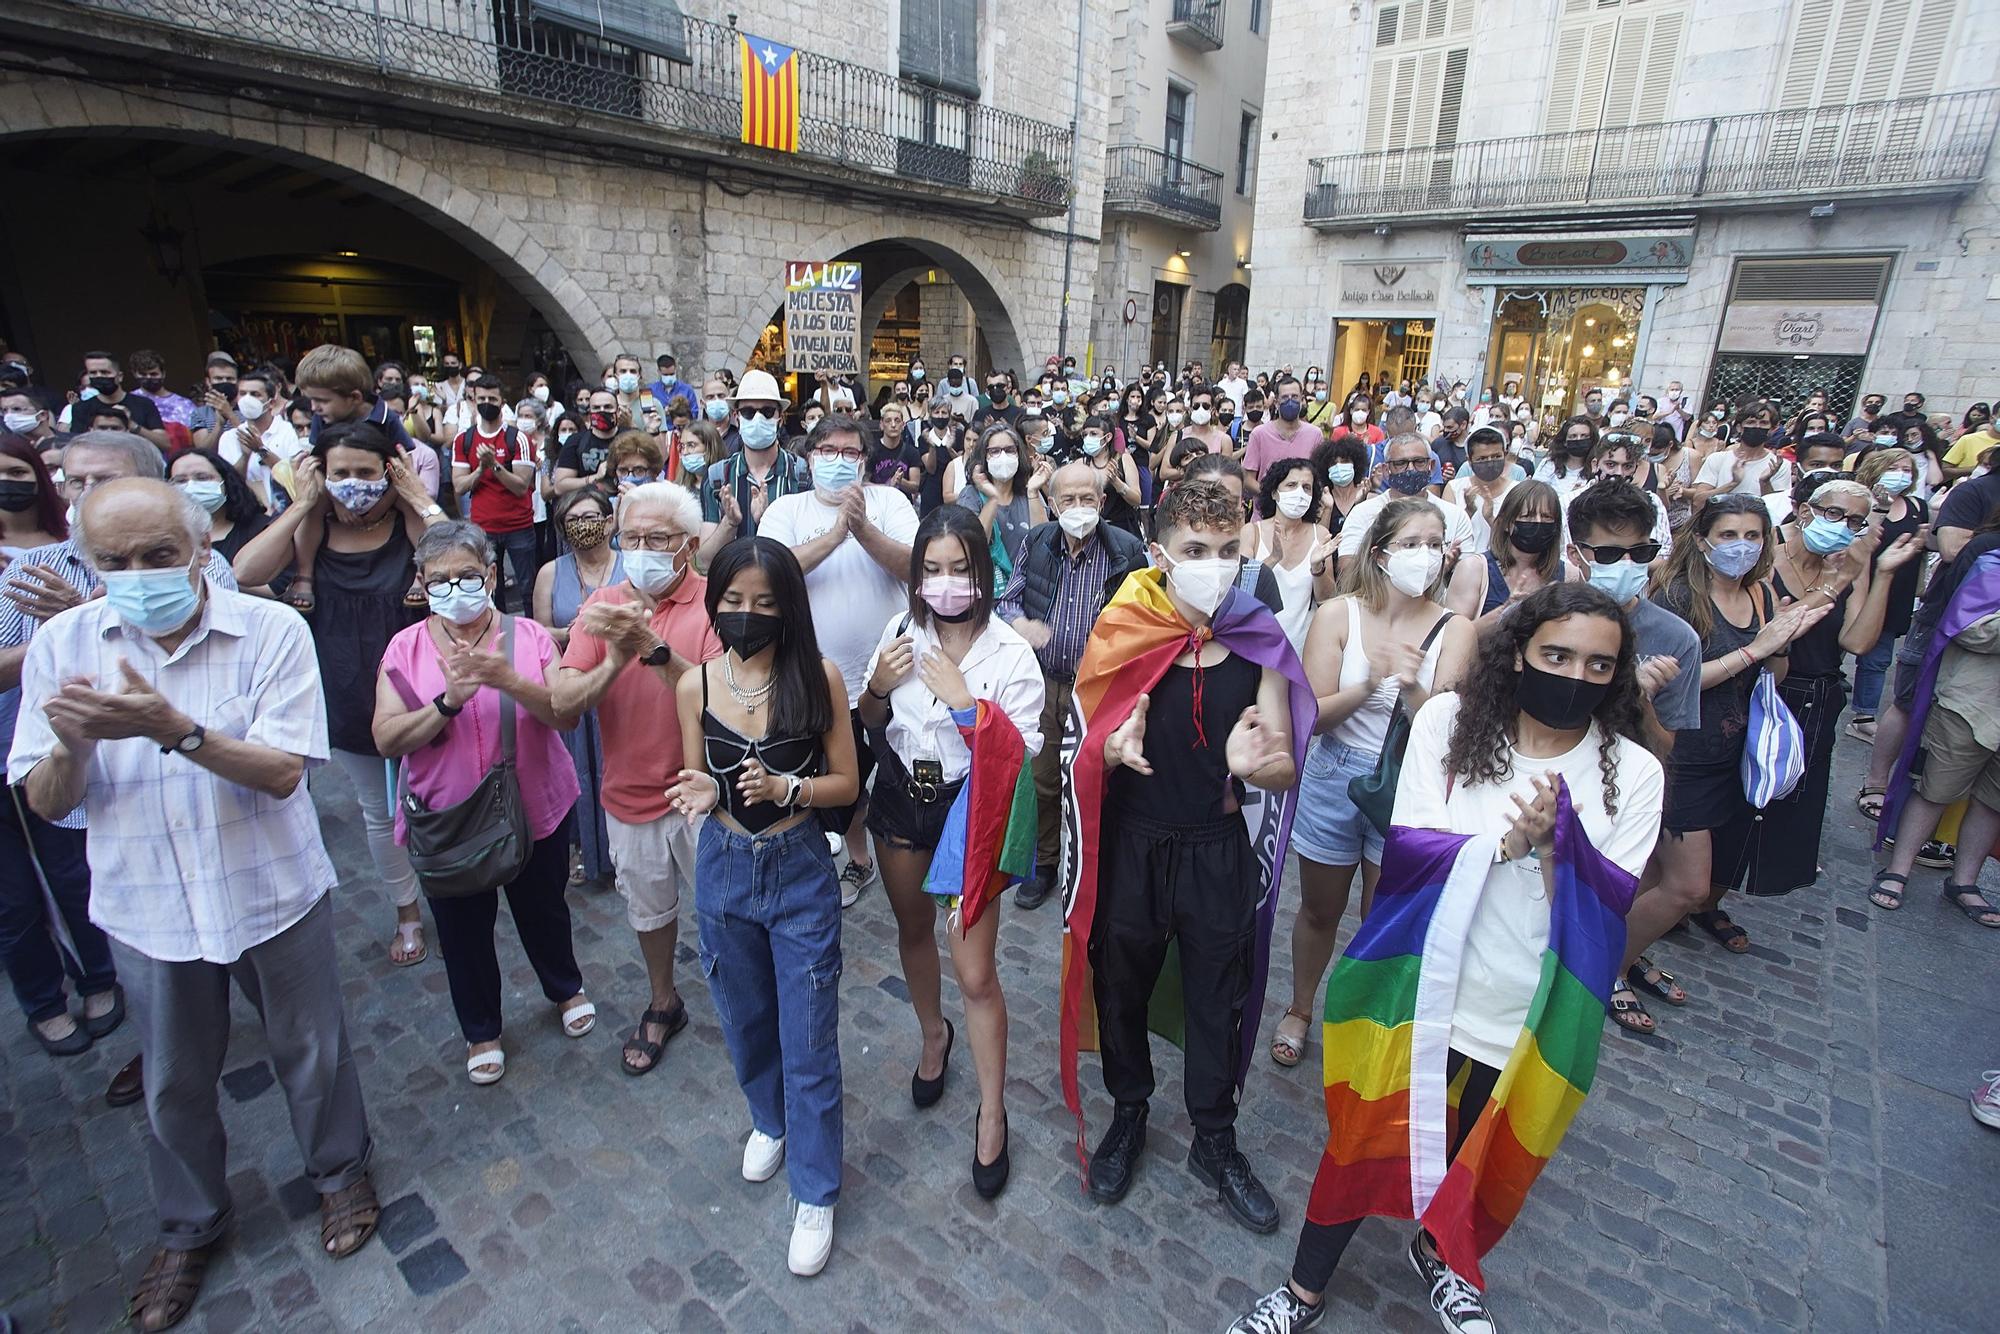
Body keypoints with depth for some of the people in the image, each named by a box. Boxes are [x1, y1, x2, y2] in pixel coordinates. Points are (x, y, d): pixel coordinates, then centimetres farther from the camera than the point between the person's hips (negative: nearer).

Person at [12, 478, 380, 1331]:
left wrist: (173, 729, -35)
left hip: (272, 894, -2)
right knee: (174, 1082, 20)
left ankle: (340, 1173, 43)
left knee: (310, 1051, 16)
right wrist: (71, 744, -26)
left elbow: (282, 772, -20)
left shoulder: (270, 630, -15)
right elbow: (46, 803, -4)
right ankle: (189, 1227, 45)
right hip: (146, 908, 2)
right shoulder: (62, 643, -6)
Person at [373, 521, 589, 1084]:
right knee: (463, 930, 17)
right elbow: (387, 740, -14)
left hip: (533, 809, 0)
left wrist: (511, 681, -32)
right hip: (445, 820, 1)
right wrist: (449, 701, -29)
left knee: (543, 910, 20)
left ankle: (566, 989, 49)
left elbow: (568, 715, -17)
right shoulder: (405, 648, -6)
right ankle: (480, 1030, 41)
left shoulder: (529, 636, -7)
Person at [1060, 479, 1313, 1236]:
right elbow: (1084, 754, -8)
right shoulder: (1121, 638, -11)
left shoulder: (1259, 644, -6)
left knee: (1219, 997, 15)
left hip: (1219, 849, 1)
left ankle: (1215, 1142, 40)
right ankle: (1128, 1116, 44)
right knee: (1121, 987, 16)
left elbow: (1286, 770, -9)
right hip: (1132, 843, 0)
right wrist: (1116, 750, -31)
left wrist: (1255, 766, -32)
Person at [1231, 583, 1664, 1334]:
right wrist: (1506, 839, -23)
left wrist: (1556, 842, -27)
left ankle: (1441, 1257, 54)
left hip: (1533, 1011, 2)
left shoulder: (1634, 771, -3)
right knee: (1368, 1135, 9)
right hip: (1425, 989, -2)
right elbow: (1407, 847, -13)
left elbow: (1611, 902, -11)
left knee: (1487, 1154, 21)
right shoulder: (1449, 720, -8)